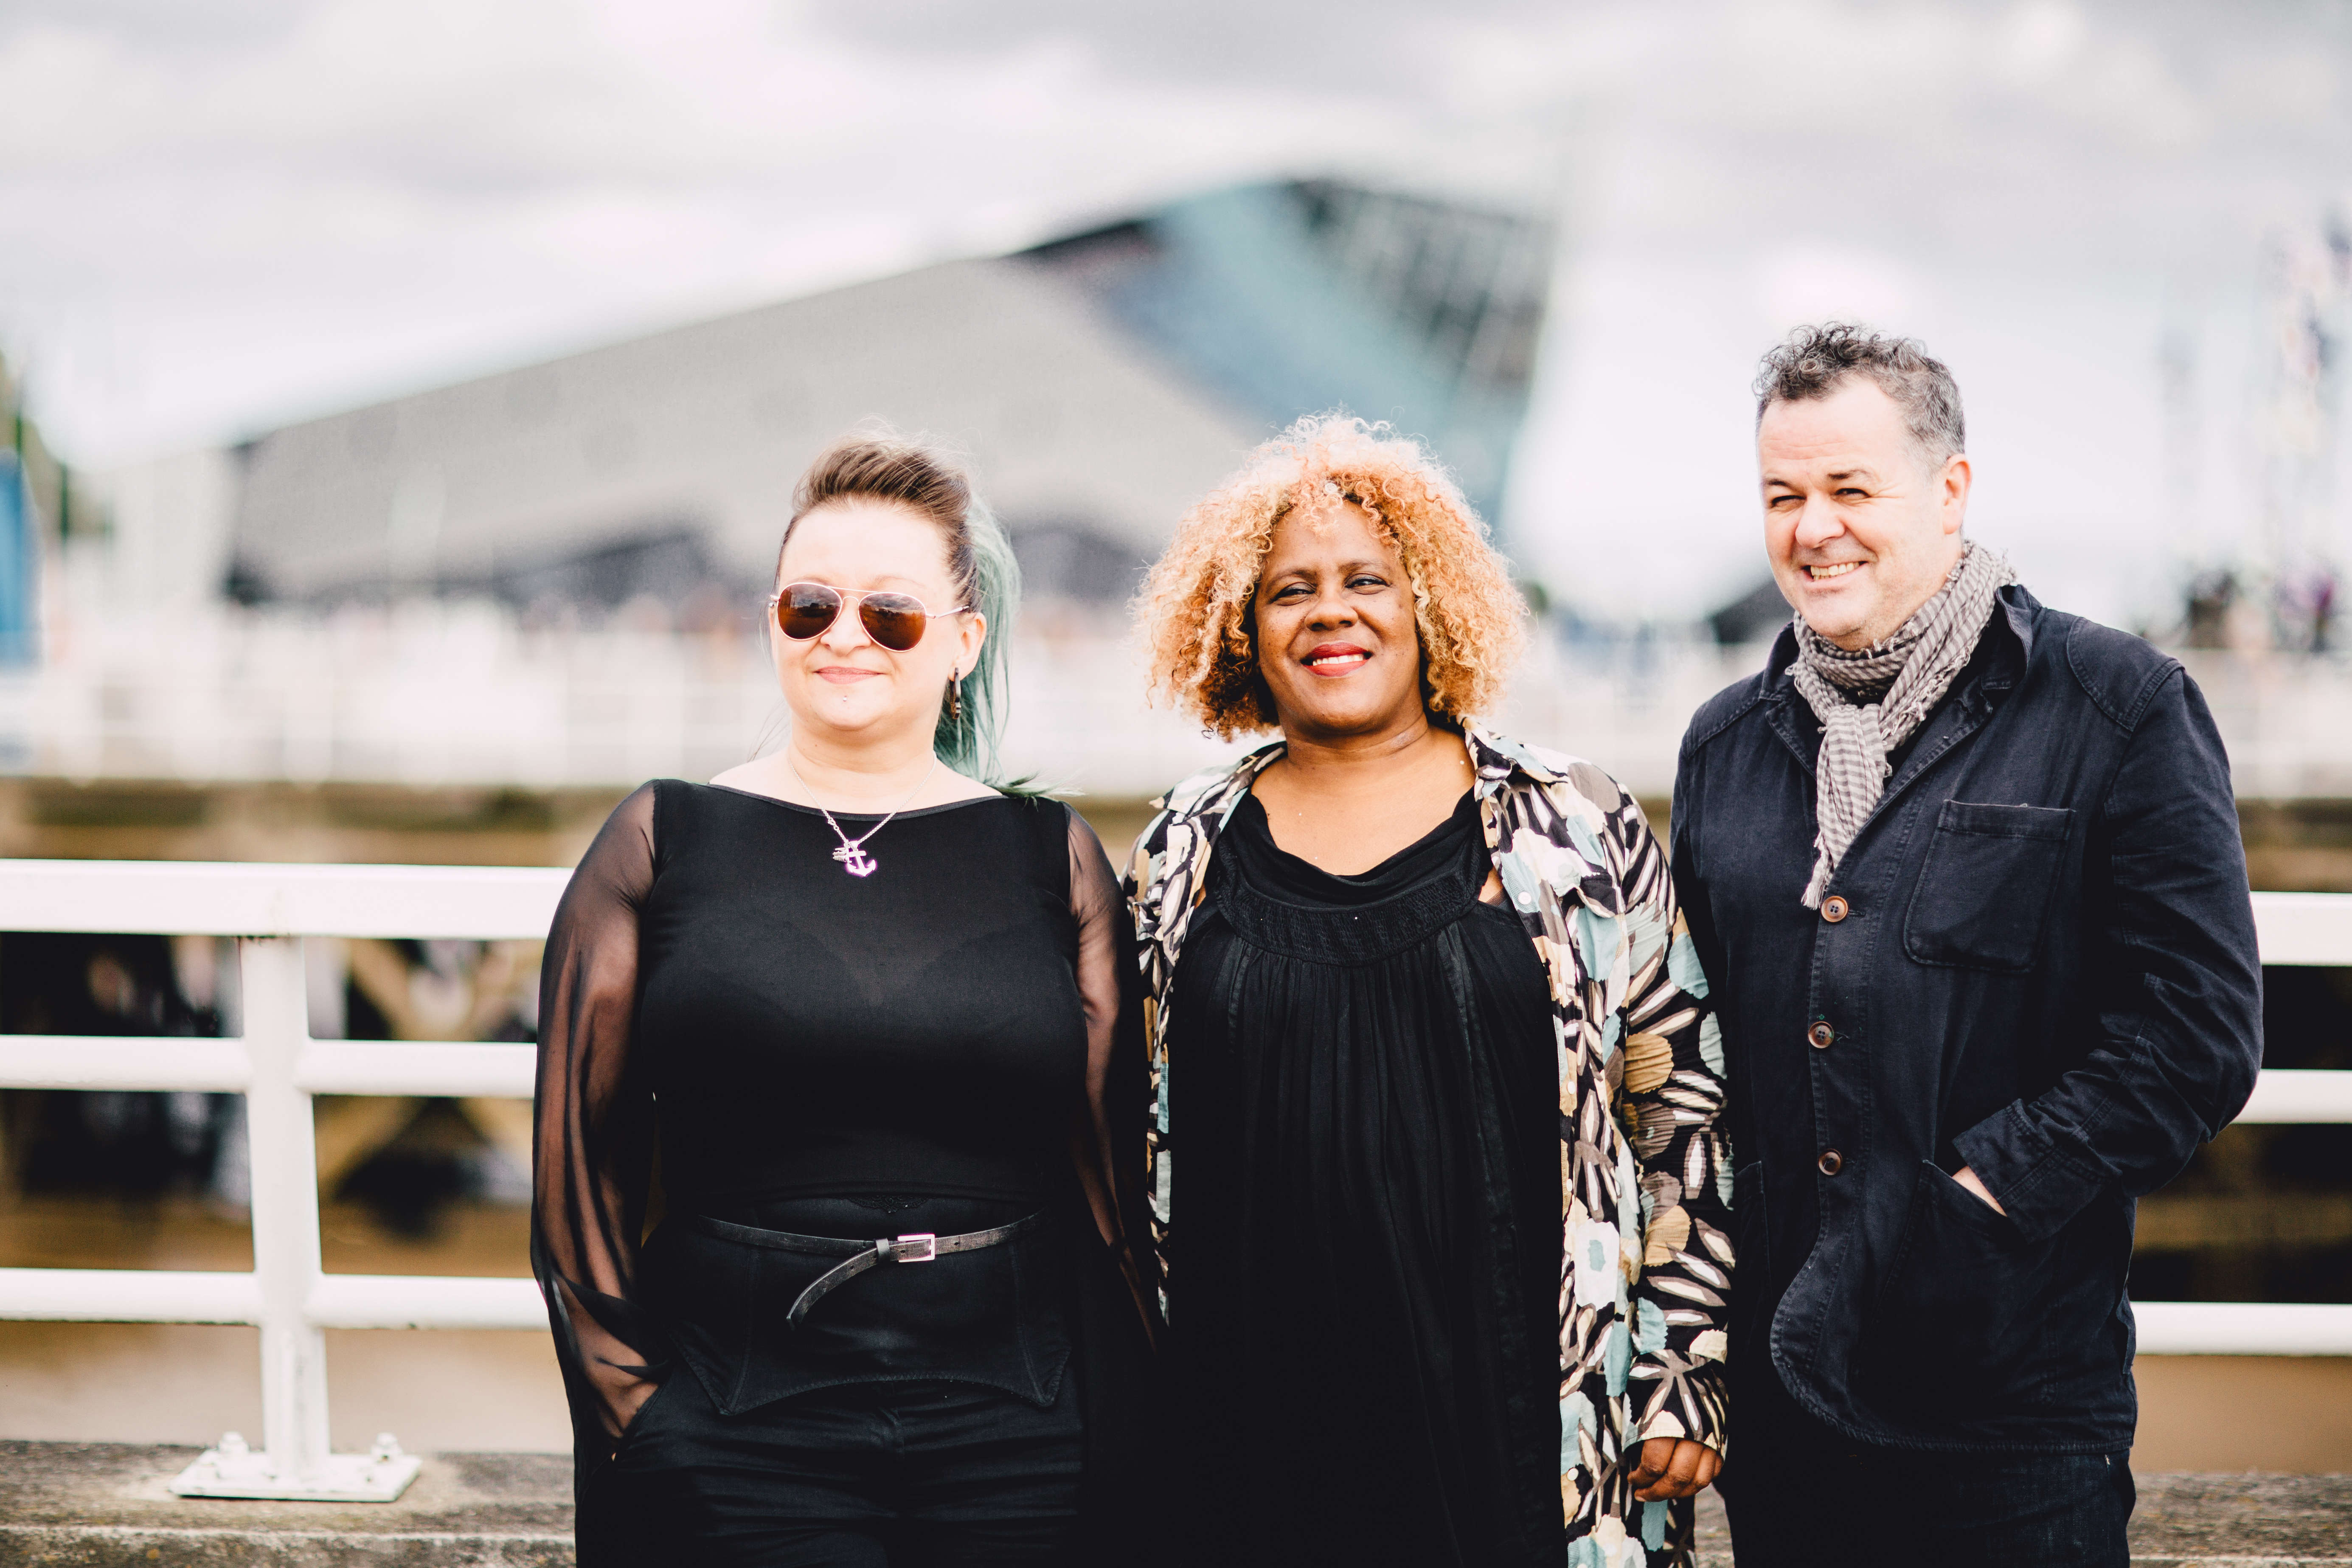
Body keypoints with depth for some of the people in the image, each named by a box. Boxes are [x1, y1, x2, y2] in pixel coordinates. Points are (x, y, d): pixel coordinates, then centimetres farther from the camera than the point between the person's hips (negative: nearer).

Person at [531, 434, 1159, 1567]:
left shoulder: (1050, 856, 8)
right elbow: (582, 1156, 5)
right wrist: (631, 1406, -2)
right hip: (734, 1449, -1)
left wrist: (1129, 1440, 3)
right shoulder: (663, 845, 6)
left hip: (1018, 1440, 1)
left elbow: (1113, 1169, 7)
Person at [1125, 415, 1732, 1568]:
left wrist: (1682, 1372, 0)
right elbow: (1137, 1138, 14)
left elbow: (1679, 1110, 4)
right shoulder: (1185, 856, 8)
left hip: (1525, 1419, -1)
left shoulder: (1576, 827, 3)